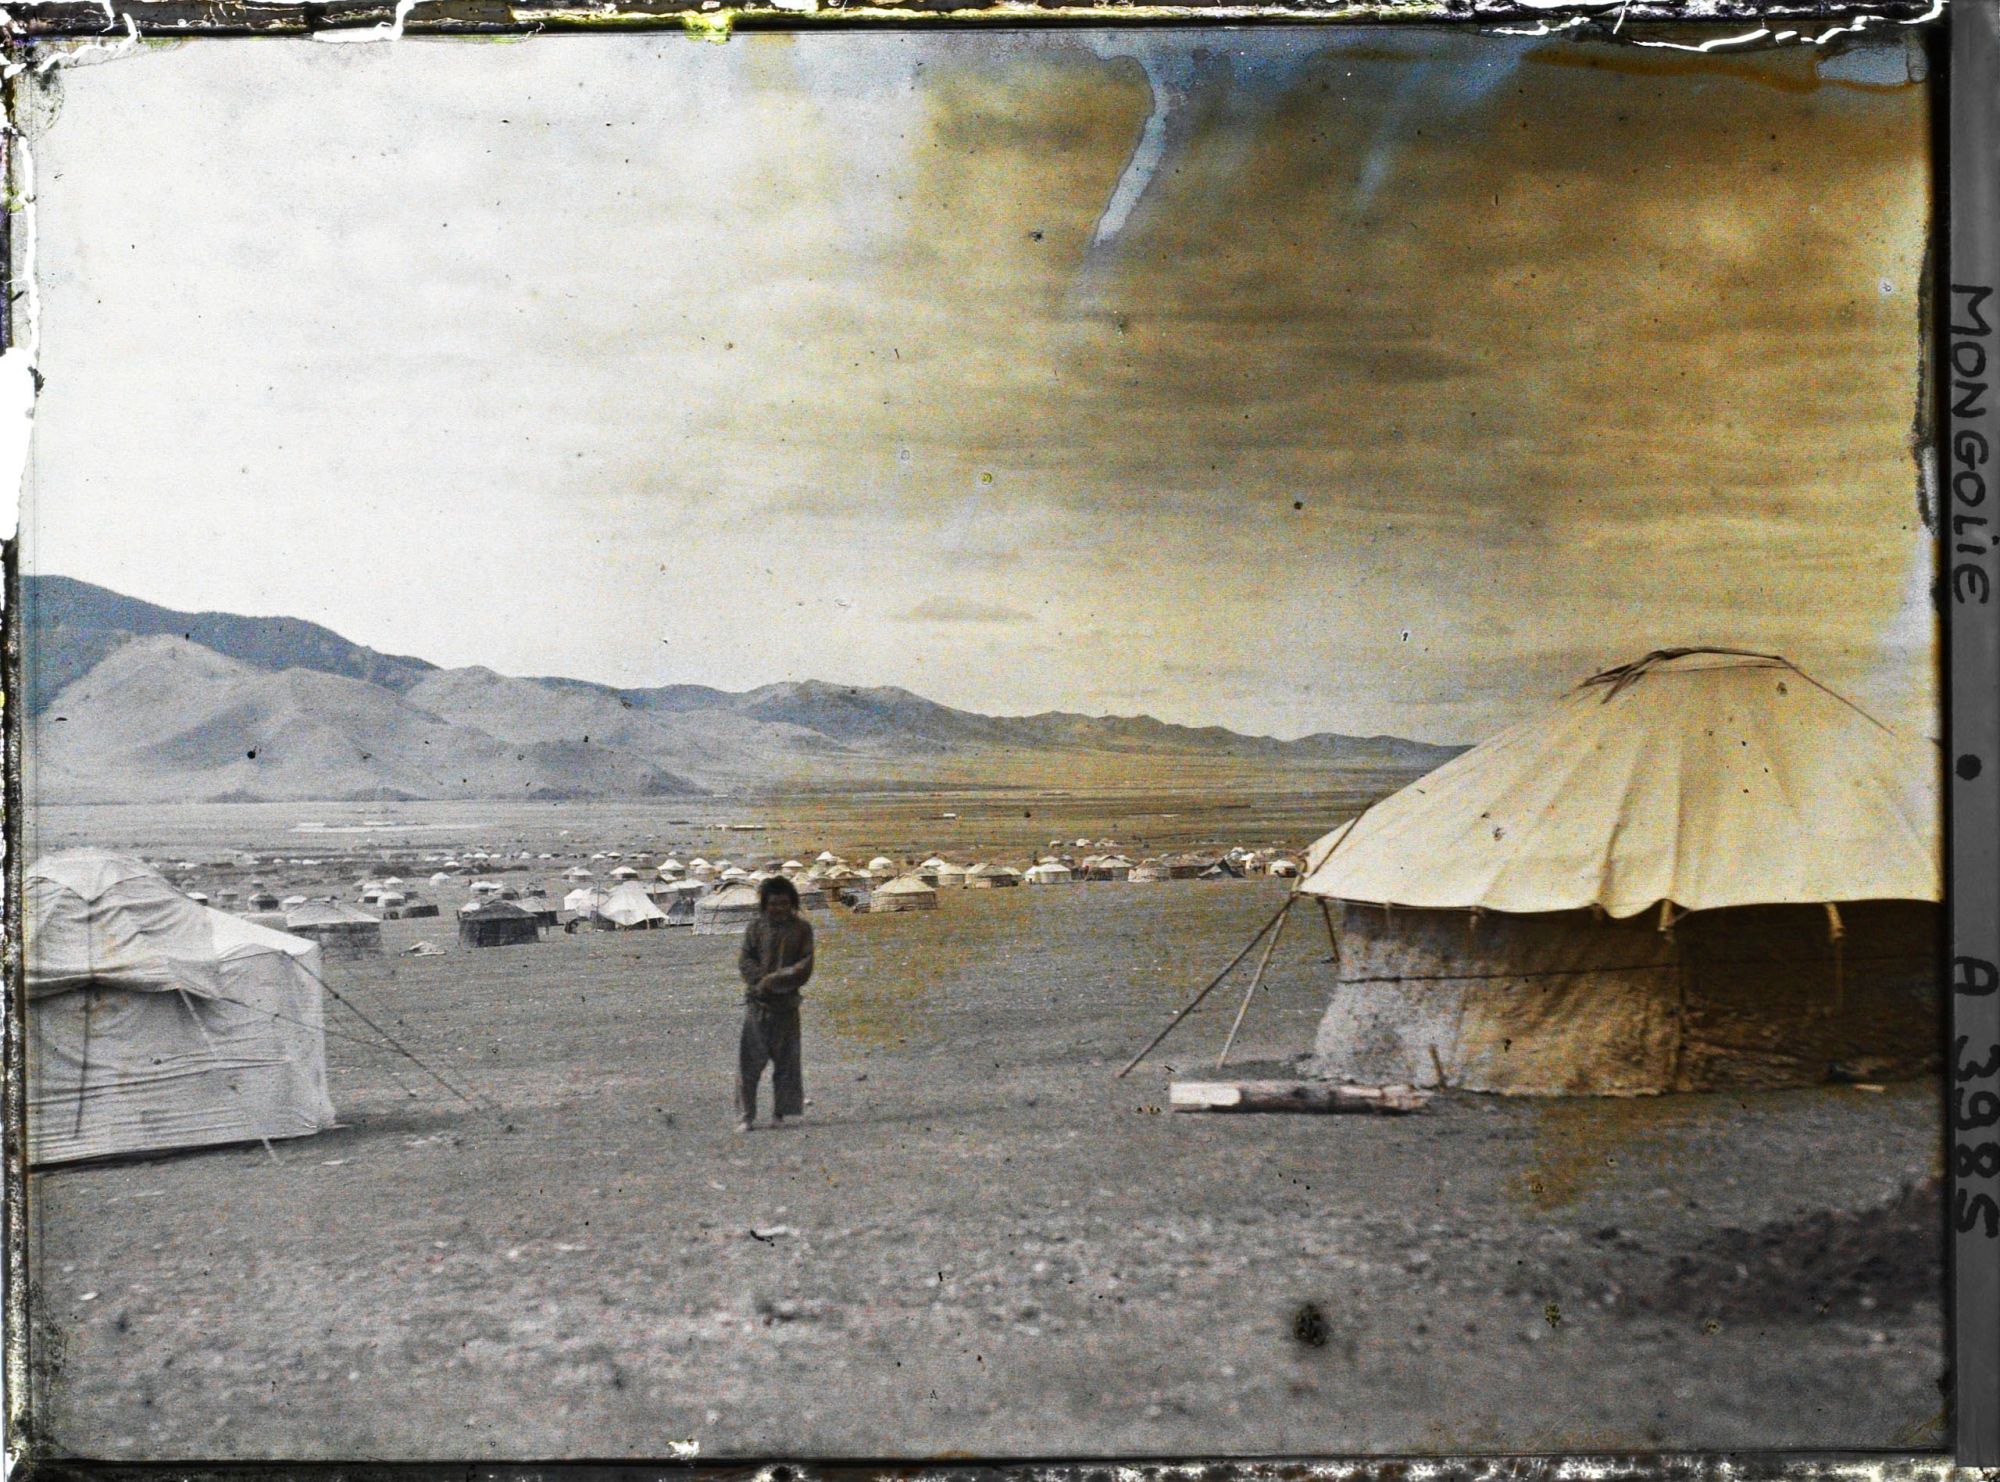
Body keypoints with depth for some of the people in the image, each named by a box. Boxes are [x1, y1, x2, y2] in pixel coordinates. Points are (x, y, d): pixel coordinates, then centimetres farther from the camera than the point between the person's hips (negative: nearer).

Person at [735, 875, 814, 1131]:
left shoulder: (802, 928, 5)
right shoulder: (757, 927, 5)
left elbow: (805, 966, -2)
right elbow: (744, 960, 0)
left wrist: (776, 980, -15)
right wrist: (763, 979, -17)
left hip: (786, 1003, 0)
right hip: (757, 1001, 0)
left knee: (786, 1059, 5)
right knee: (750, 1059, -4)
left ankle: (780, 1113, 15)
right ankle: (745, 1115, -1)